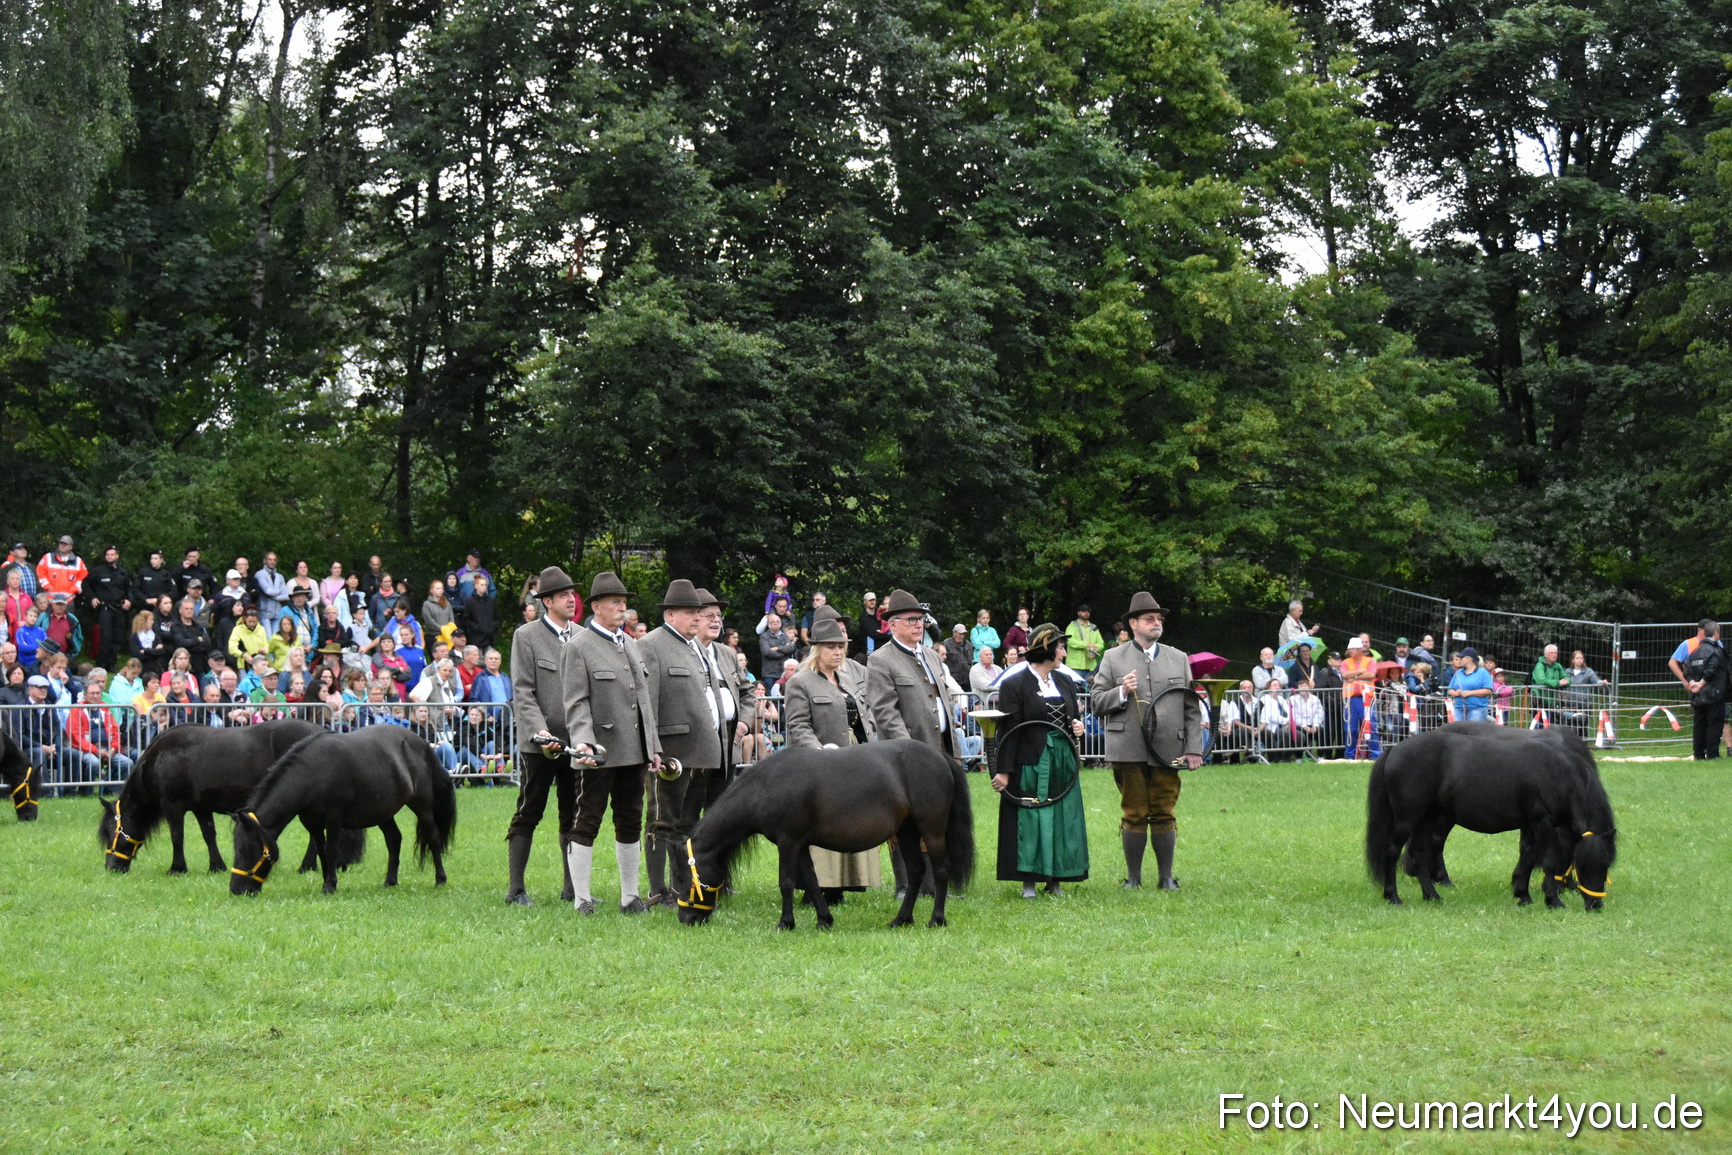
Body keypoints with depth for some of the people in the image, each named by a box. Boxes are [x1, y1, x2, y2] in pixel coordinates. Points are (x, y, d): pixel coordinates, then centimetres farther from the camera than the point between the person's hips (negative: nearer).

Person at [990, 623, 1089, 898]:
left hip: (1063, 763, 6)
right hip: (1030, 764, -6)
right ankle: (1028, 882, 3)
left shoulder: (1065, 684, 13)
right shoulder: (1014, 685, -6)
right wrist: (1003, 771, -13)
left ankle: (1055, 880, 13)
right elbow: (1008, 730, -9)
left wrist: (1078, 727, 0)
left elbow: (1074, 718, 24)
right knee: (1030, 821, -4)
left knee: (1062, 819, 6)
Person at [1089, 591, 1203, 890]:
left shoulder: (1179, 659, 14)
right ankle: (1133, 877, 11)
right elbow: (1097, 703, 5)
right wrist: (1122, 693, -13)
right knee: (1134, 815, 2)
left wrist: (1194, 749, 4)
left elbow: (1192, 708, 12)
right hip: (1129, 751, -1)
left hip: (1167, 750, 2)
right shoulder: (1113, 658, 8)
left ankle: (1166, 877, 12)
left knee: (1164, 815, 3)